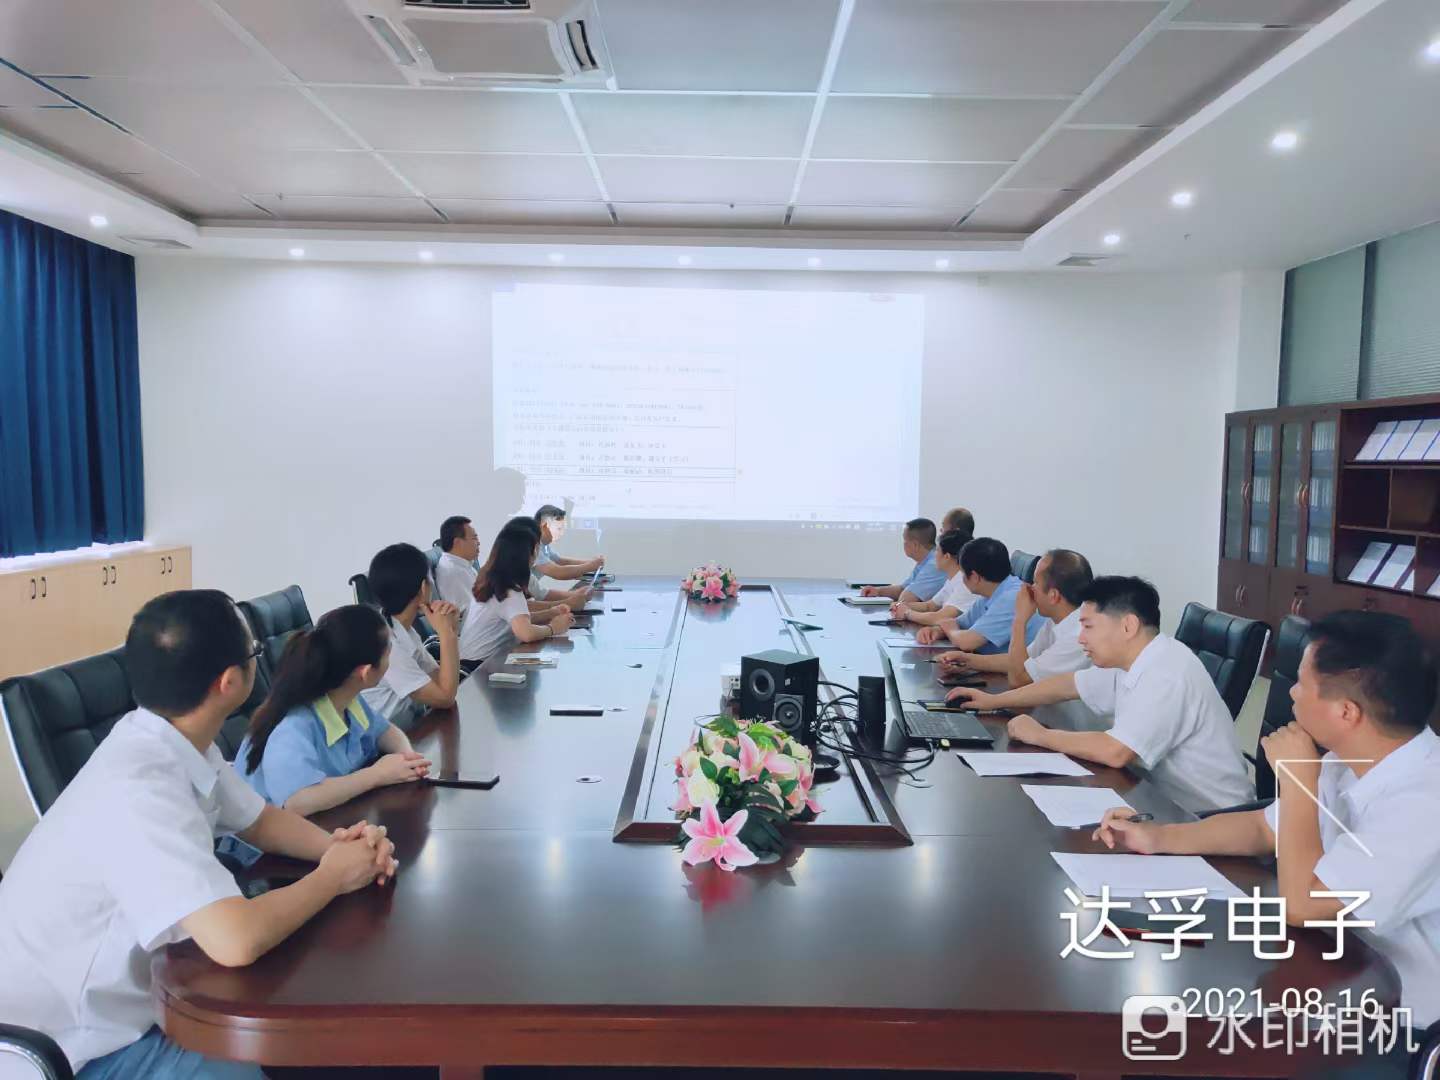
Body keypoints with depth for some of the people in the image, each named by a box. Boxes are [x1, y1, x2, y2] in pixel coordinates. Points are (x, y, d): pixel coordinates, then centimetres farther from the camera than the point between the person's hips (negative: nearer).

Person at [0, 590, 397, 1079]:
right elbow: (237, 941, -40)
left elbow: (261, 820, 10)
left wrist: (335, 844, -10)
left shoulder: (173, 741, -5)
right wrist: (334, 876, -21)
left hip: (117, 996, 8)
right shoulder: (138, 787, -33)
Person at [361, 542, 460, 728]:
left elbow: (441, 683, 3)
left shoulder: (404, 629, 5)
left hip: (410, 730, 8)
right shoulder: (382, 641, -21)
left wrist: (451, 631, -6)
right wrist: (445, 633, -17)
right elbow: (444, 697, -18)